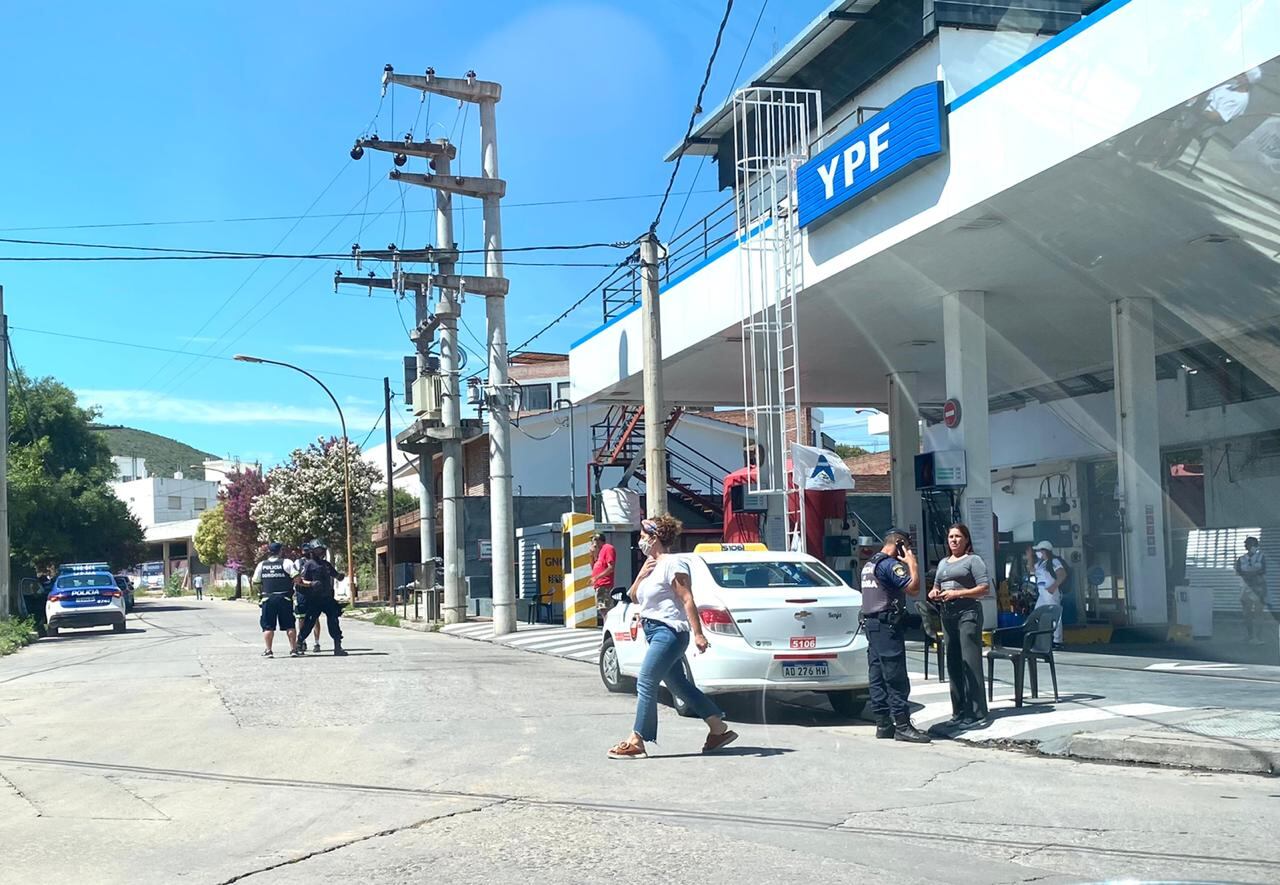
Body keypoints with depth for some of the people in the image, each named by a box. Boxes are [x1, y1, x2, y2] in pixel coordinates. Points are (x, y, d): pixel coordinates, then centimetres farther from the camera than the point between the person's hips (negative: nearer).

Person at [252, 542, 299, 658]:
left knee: (268, 626, 6)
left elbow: (255, 582, 10)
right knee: (289, 625, 6)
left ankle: (268, 650, 3)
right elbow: (297, 578, -11)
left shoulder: (261, 565, 8)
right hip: (284, 598, -1)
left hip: (267, 598, 1)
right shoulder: (287, 563, -1)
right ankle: (293, 649, 6)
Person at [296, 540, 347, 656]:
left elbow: (336, 576, 24)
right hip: (314, 600, -5)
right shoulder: (309, 564, -1)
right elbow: (299, 581, -6)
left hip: (328, 599, 5)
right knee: (309, 622, -2)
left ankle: (338, 647, -1)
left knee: (334, 621, -2)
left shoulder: (327, 564, 17)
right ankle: (299, 643, 17)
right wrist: (311, 584, -22)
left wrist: (341, 575, 1)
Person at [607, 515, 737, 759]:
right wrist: (641, 576, 1)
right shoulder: (652, 564, 17)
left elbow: (687, 600, -18)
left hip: (669, 631, -10)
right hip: (656, 632, 10)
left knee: (645, 683, -11)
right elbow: (634, 597, 20)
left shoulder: (672, 563, -12)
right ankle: (719, 730, 18)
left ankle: (636, 742, -8)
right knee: (679, 686, 12)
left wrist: (698, 634, -24)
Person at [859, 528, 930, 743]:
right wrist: (911, 562, -6)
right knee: (896, 678, -9)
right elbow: (913, 588, -20)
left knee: (878, 676, 9)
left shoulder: (869, 564, 17)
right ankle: (902, 726, -9)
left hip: (871, 622, 10)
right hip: (887, 625, -10)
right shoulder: (890, 564, -13)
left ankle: (883, 723, 11)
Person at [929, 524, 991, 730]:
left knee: (971, 663, -10)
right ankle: (959, 713, 12)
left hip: (968, 613, -8)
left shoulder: (973, 560, 0)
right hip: (948, 615, 8)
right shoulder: (943, 563, 22)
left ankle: (977, 714, -9)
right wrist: (933, 594, 7)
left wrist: (957, 593, -16)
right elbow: (936, 587, 31)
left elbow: (985, 588, -9)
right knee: (953, 665, 7)